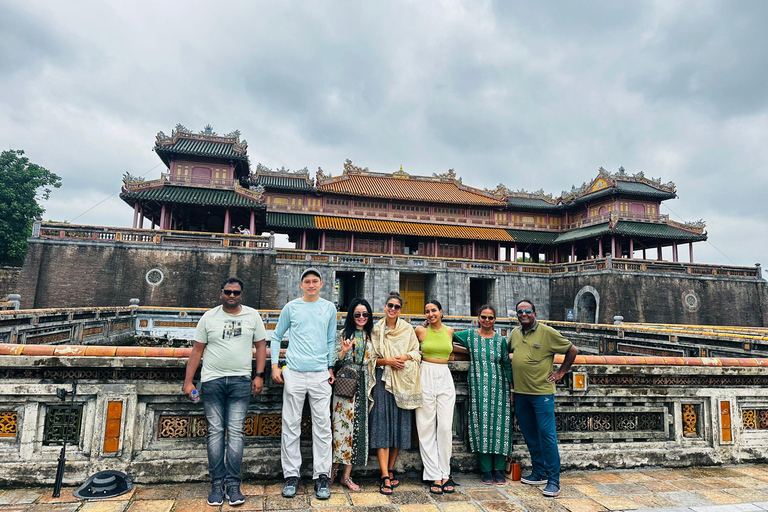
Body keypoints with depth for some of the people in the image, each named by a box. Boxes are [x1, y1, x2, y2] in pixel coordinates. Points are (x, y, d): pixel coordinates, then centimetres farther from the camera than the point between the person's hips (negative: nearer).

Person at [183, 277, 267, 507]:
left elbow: (261, 345, 8)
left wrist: (259, 375, 0)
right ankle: (217, 484, 13)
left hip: (241, 381, 0)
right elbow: (197, 350, 6)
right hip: (212, 380, 1)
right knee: (215, 432, 4)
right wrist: (188, 381, 1)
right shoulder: (209, 317, 5)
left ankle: (233, 484, 7)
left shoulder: (252, 315, 5)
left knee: (235, 432, -1)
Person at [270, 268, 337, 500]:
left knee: (322, 426, 2)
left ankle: (322, 475, 14)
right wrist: (275, 365, 2)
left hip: (320, 374, 1)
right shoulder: (291, 307, 5)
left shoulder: (329, 308, 8)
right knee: (291, 425, 5)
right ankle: (292, 475, 18)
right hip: (294, 373, 0)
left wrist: (331, 367, 6)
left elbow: (331, 341, 13)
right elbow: (276, 337, 10)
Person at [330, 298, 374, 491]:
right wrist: (344, 351, -21)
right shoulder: (344, 334, 0)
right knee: (343, 423, -6)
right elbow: (336, 362, -4)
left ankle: (347, 475, 10)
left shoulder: (370, 336, 12)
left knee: (358, 426, 3)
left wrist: (371, 386, 9)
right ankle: (335, 466, 14)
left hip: (362, 386, 4)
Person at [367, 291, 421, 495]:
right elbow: (371, 358, 4)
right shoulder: (376, 330, 5)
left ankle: (390, 470, 20)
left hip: (403, 381, 2)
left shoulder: (407, 329, 8)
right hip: (383, 380, -2)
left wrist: (405, 357, -10)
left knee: (400, 425, 5)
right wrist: (387, 361, -12)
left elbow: (416, 352, 9)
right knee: (382, 426, -7)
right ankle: (385, 477, -5)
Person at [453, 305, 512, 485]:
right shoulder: (470, 336, 3)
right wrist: (469, 351, 3)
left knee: (499, 424, 0)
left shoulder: (500, 340, 6)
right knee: (481, 423, -1)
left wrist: (512, 390, 7)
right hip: (478, 388, -1)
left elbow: (507, 365, 9)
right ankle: (486, 470, 10)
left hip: (499, 387, 1)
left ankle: (498, 468, 12)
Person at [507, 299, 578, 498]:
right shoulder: (514, 333, 9)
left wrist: (561, 372, -1)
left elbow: (572, 350, 1)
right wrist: (509, 382, 15)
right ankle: (539, 473, 27)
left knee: (547, 435, -4)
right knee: (529, 435, 14)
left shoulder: (548, 332, -7)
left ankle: (553, 480, 5)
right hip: (520, 392, 6)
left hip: (542, 392, -6)